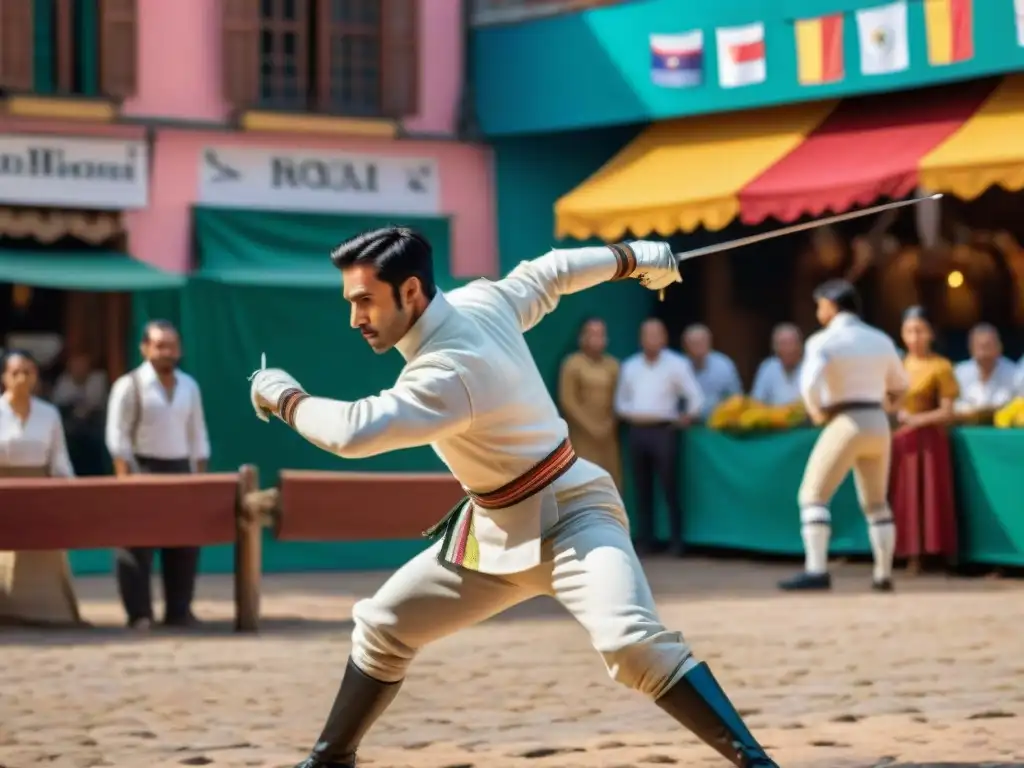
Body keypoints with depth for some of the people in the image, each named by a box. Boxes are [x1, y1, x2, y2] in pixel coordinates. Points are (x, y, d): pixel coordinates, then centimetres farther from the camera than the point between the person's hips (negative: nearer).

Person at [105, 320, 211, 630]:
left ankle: (179, 610, 13)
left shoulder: (189, 386, 10)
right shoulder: (130, 385, -6)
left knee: (186, 542, 4)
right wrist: (125, 479, -16)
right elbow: (118, 437, -9)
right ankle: (139, 614, -1)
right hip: (143, 469, -5)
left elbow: (197, 436, 14)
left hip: (180, 469, 5)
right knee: (137, 542, -5)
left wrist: (200, 477, 7)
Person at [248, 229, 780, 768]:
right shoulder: (482, 300, -5)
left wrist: (283, 397, -20)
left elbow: (353, 434, -38)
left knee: (633, 644, -32)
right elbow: (551, 273, 11)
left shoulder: (449, 372, -31)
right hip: (496, 529, 10)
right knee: (381, 627, 14)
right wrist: (634, 258, 27)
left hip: (568, 517, -10)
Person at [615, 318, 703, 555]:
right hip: (637, 431, 4)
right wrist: (627, 414, 4)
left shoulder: (676, 364, -2)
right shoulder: (630, 366, 13)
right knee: (642, 489, 7)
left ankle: (676, 542, 0)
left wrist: (687, 417, -5)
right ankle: (644, 540, 11)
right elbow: (621, 399, 21)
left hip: (663, 431, -4)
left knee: (670, 488, -4)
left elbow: (696, 396, -3)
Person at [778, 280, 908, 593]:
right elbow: (899, 386, 20)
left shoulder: (824, 341, -7)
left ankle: (816, 570, -16)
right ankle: (883, 575, 16)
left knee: (813, 495, -3)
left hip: (845, 424, -6)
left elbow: (809, 384, -21)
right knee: (876, 503, 17)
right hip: (879, 424, 6)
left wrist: (817, 413, -5)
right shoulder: (881, 340, 11)